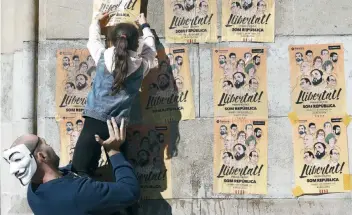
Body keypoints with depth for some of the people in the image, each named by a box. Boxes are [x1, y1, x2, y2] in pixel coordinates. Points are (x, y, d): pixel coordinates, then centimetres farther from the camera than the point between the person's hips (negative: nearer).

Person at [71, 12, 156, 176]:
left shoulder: (102, 58, 4)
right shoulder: (141, 66, 4)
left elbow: (93, 40, 26)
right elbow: (151, 49, 26)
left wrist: (96, 21, 47)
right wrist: (144, 26, 44)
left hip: (94, 122, -1)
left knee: (79, 175, -1)